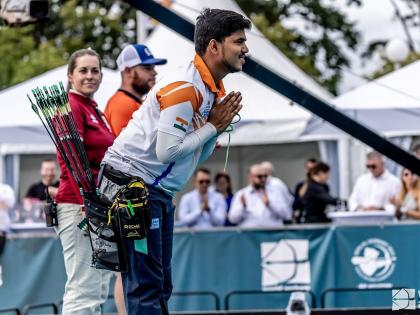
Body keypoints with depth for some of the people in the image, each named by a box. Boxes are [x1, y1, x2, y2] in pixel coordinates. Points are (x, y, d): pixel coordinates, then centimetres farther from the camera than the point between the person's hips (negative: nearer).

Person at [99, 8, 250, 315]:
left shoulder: (212, 91, 10)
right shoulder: (184, 88, -19)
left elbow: (197, 156, 15)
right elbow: (166, 151, -25)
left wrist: (218, 127, -2)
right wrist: (212, 126, -14)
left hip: (159, 194, 10)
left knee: (160, 287, 12)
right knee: (146, 289, -12)